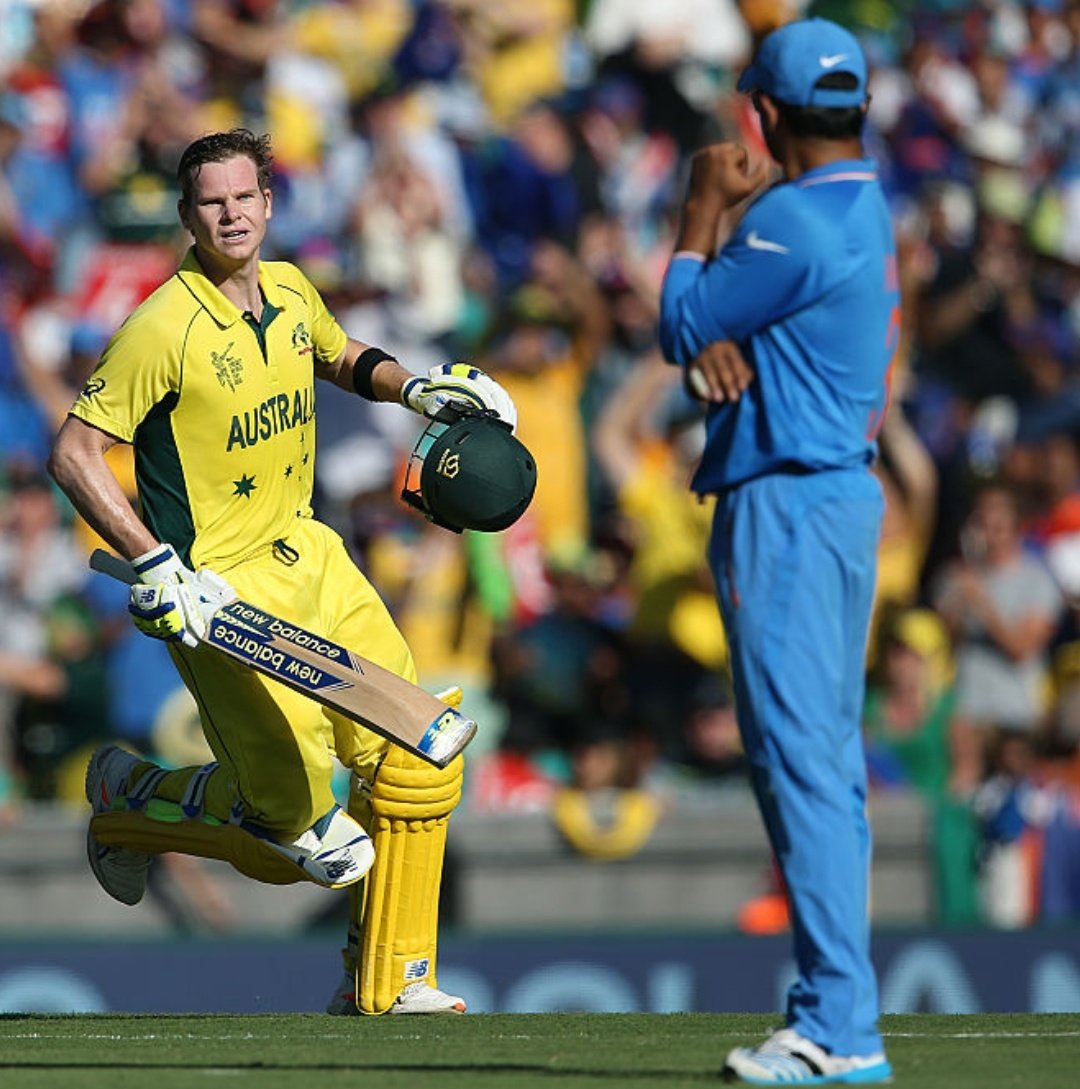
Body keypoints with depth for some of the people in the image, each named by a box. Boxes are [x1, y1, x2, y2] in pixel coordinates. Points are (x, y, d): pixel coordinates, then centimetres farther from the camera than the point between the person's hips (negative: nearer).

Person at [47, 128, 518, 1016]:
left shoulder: (292, 293, 5)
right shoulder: (165, 327, -18)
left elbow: (340, 358, 29)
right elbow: (75, 454, -18)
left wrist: (417, 387, 10)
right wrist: (155, 565, -25)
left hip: (305, 553, 7)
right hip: (216, 589, -7)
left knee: (417, 755, -1)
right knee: (294, 815, -9)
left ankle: (388, 978, 13)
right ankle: (130, 800, 21)